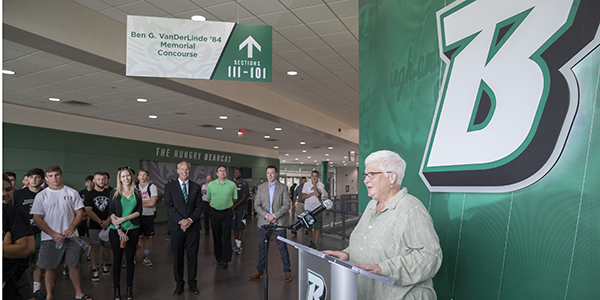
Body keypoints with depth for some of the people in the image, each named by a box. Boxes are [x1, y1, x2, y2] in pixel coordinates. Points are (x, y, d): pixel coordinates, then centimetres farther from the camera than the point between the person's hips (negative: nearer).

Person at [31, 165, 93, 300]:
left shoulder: (72, 193, 3)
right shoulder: (41, 196, 1)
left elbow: (80, 213, 3)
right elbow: (37, 219, -2)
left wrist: (71, 228, -12)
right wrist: (53, 234, -12)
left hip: (71, 237, 1)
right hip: (50, 238, 0)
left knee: (74, 265, 6)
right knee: (50, 268, 8)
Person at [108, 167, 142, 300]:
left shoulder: (136, 194, 7)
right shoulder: (114, 193, 3)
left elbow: (139, 212, 1)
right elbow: (111, 213, -4)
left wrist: (123, 218, -12)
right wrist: (119, 229, -13)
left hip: (133, 229, 1)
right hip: (116, 230, -1)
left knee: (130, 258, 5)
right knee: (117, 259, 5)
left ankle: (129, 288, 16)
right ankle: (116, 289, 15)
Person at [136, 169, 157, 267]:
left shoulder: (152, 187, -3)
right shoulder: (135, 187, 5)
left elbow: (152, 203, -12)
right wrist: (147, 202, -13)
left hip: (149, 215, -1)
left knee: (148, 237, 6)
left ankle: (145, 257, 16)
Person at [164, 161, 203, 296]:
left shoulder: (196, 187, 8)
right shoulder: (169, 186, 2)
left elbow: (199, 206, 4)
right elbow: (169, 206, -5)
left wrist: (190, 220, -11)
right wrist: (180, 221, -15)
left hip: (193, 227, 1)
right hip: (176, 227, -1)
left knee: (192, 257, 6)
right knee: (177, 257, 8)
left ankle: (192, 283, 20)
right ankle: (179, 284, 21)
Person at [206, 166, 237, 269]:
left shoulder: (232, 184, 1)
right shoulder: (211, 184, 3)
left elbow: (234, 198, 11)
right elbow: (208, 198, 13)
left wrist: (227, 204, 9)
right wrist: (216, 204, 10)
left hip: (227, 213, -1)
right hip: (214, 213, 2)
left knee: (226, 236, -6)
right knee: (216, 236, 8)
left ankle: (225, 259, -3)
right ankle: (219, 258, 20)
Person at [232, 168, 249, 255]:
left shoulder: (244, 184, -2)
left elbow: (244, 197, -8)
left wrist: (235, 206, -14)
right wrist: (231, 208, 2)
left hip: (241, 208, -5)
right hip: (232, 209, 5)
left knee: (240, 227, -8)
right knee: (234, 227, 6)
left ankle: (239, 247, -6)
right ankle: (236, 245, 16)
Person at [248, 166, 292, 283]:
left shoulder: (283, 188, 0)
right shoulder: (261, 187, 7)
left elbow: (286, 205, -6)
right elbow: (256, 205, 2)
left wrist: (274, 215, -15)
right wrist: (266, 215, -12)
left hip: (279, 223, -2)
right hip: (264, 222, 3)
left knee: (282, 247, 3)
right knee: (262, 247, 11)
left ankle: (287, 271, 16)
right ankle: (259, 271, 24)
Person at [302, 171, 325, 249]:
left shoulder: (321, 185, -3)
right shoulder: (306, 184, 3)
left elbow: (317, 195, -18)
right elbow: (303, 196, -4)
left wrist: (314, 184, -14)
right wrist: (313, 193, -14)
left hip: (317, 208, -2)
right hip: (308, 208, 2)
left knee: (317, 227, -2)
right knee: (309, 227, 9)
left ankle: (315, 244, 8)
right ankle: (311, 241, 32)